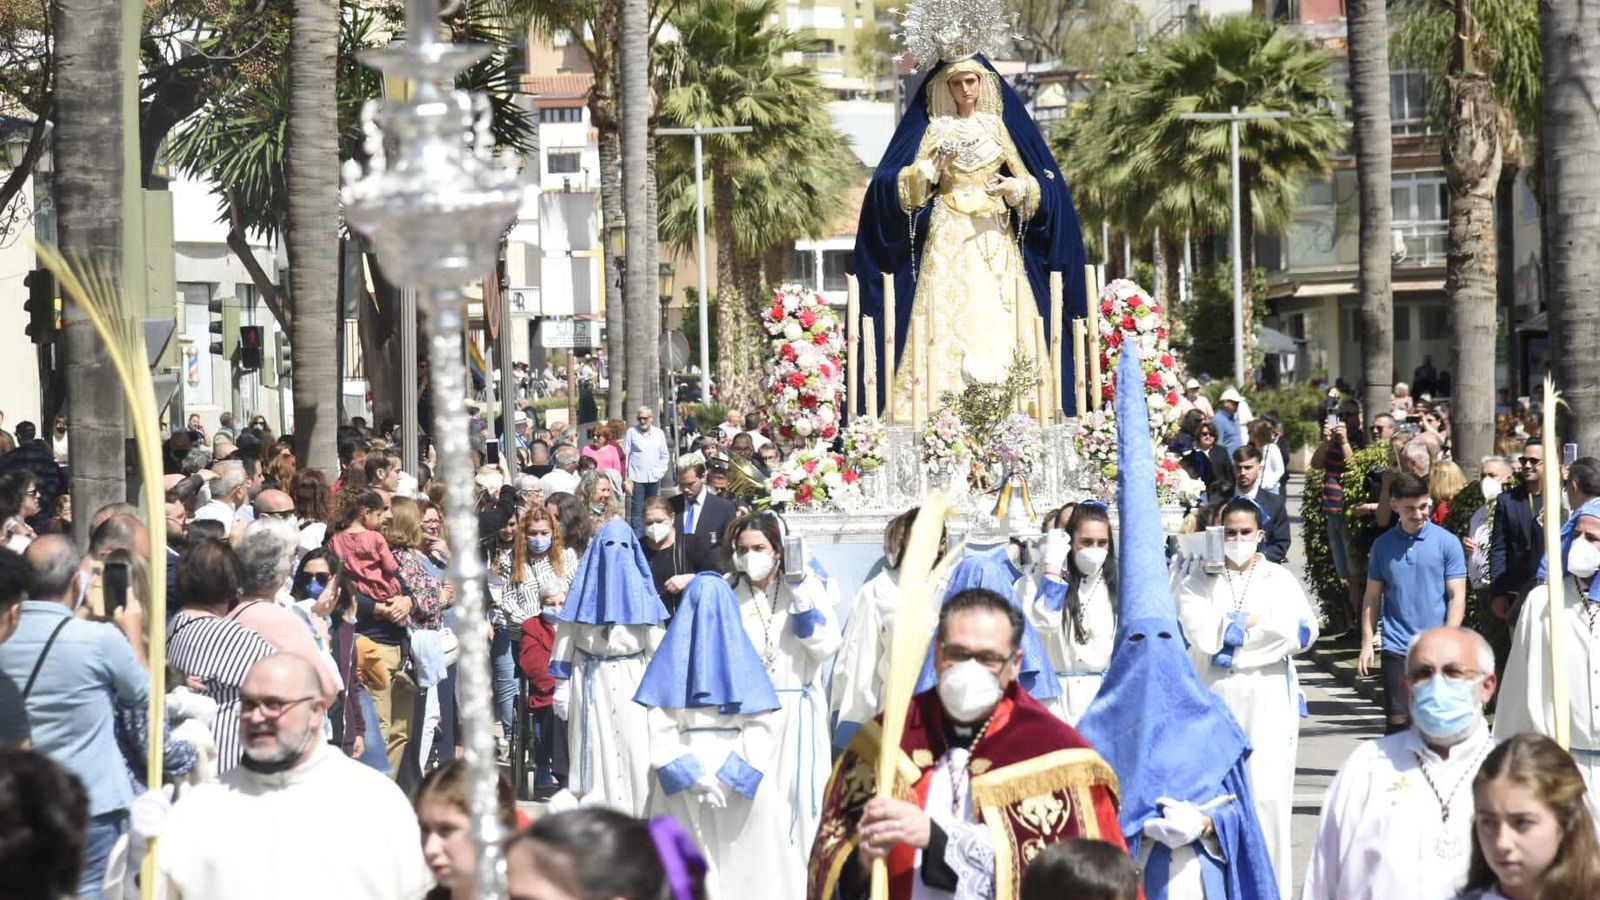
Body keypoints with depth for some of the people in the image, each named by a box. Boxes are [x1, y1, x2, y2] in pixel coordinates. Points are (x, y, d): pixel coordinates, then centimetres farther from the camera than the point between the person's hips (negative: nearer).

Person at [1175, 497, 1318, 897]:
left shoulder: (1280, 579, 12)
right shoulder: (1199, 580, 10)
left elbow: (1303, 631, -3)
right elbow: (1200, 632, -6)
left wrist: (1233, 628, -8)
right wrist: (1258, 622, -5)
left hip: (1268, 700, 0)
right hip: (1214, 697, 0)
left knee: (1268, 795, -6)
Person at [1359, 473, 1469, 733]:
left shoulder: (1447, 543, -1)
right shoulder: (1383, 545, 7)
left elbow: (1457, 597, -2)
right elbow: (1372, 597, 11)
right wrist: (1367, 643, 4)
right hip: (1396, 648, 1)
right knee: (1397, 721, 0)